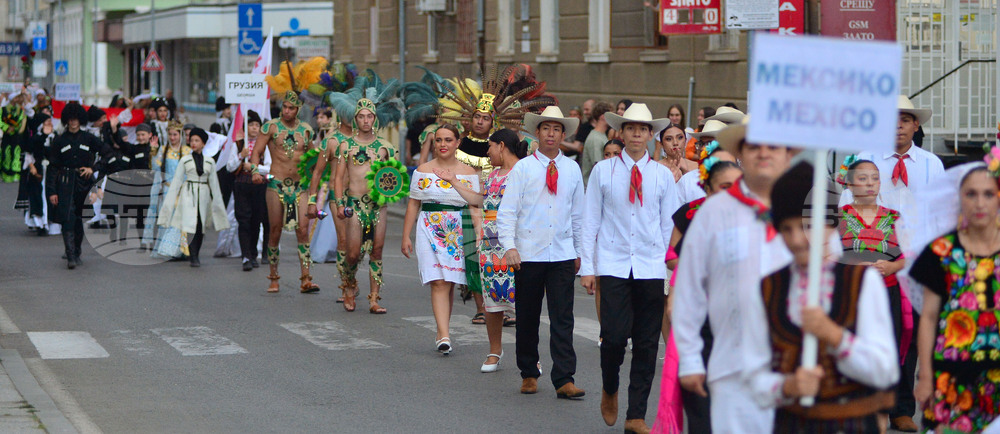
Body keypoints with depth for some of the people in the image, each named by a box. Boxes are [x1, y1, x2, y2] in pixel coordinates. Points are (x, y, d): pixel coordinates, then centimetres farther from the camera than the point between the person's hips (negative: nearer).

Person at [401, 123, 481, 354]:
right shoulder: (423, 171, 6)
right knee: (439, 283, -13)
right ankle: (444, 336, -20)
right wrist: (406, 237, 4)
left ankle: (442, 332, 19)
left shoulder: (468, 173, 6)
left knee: (450, 284, 5)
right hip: (430, 230, -1)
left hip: (458, 232, 1)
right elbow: (413, 205, 7)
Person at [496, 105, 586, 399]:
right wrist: (509, 246, -14)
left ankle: (564, 380, -7)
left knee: (562, 319, -5)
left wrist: (579, 251, 17)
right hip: (529, 254, -1)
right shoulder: (523, 168, 1)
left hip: (562, 254, 1)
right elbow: (507, 212, -2)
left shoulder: (572, 170, 8)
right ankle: (528, 374, 21)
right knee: (527, 319, 7)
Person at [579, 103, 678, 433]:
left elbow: (669, 225, 10)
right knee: (614, 336, -12)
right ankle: (609, 391, 18)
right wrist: (587, 267, 2)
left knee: (647, 343, 1)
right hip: (613, 266, -1)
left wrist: (672, 268, 6)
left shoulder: (663, 175, 7)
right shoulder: (603, 171, 4)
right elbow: (591, 221, 6)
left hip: (651, 268, 2)